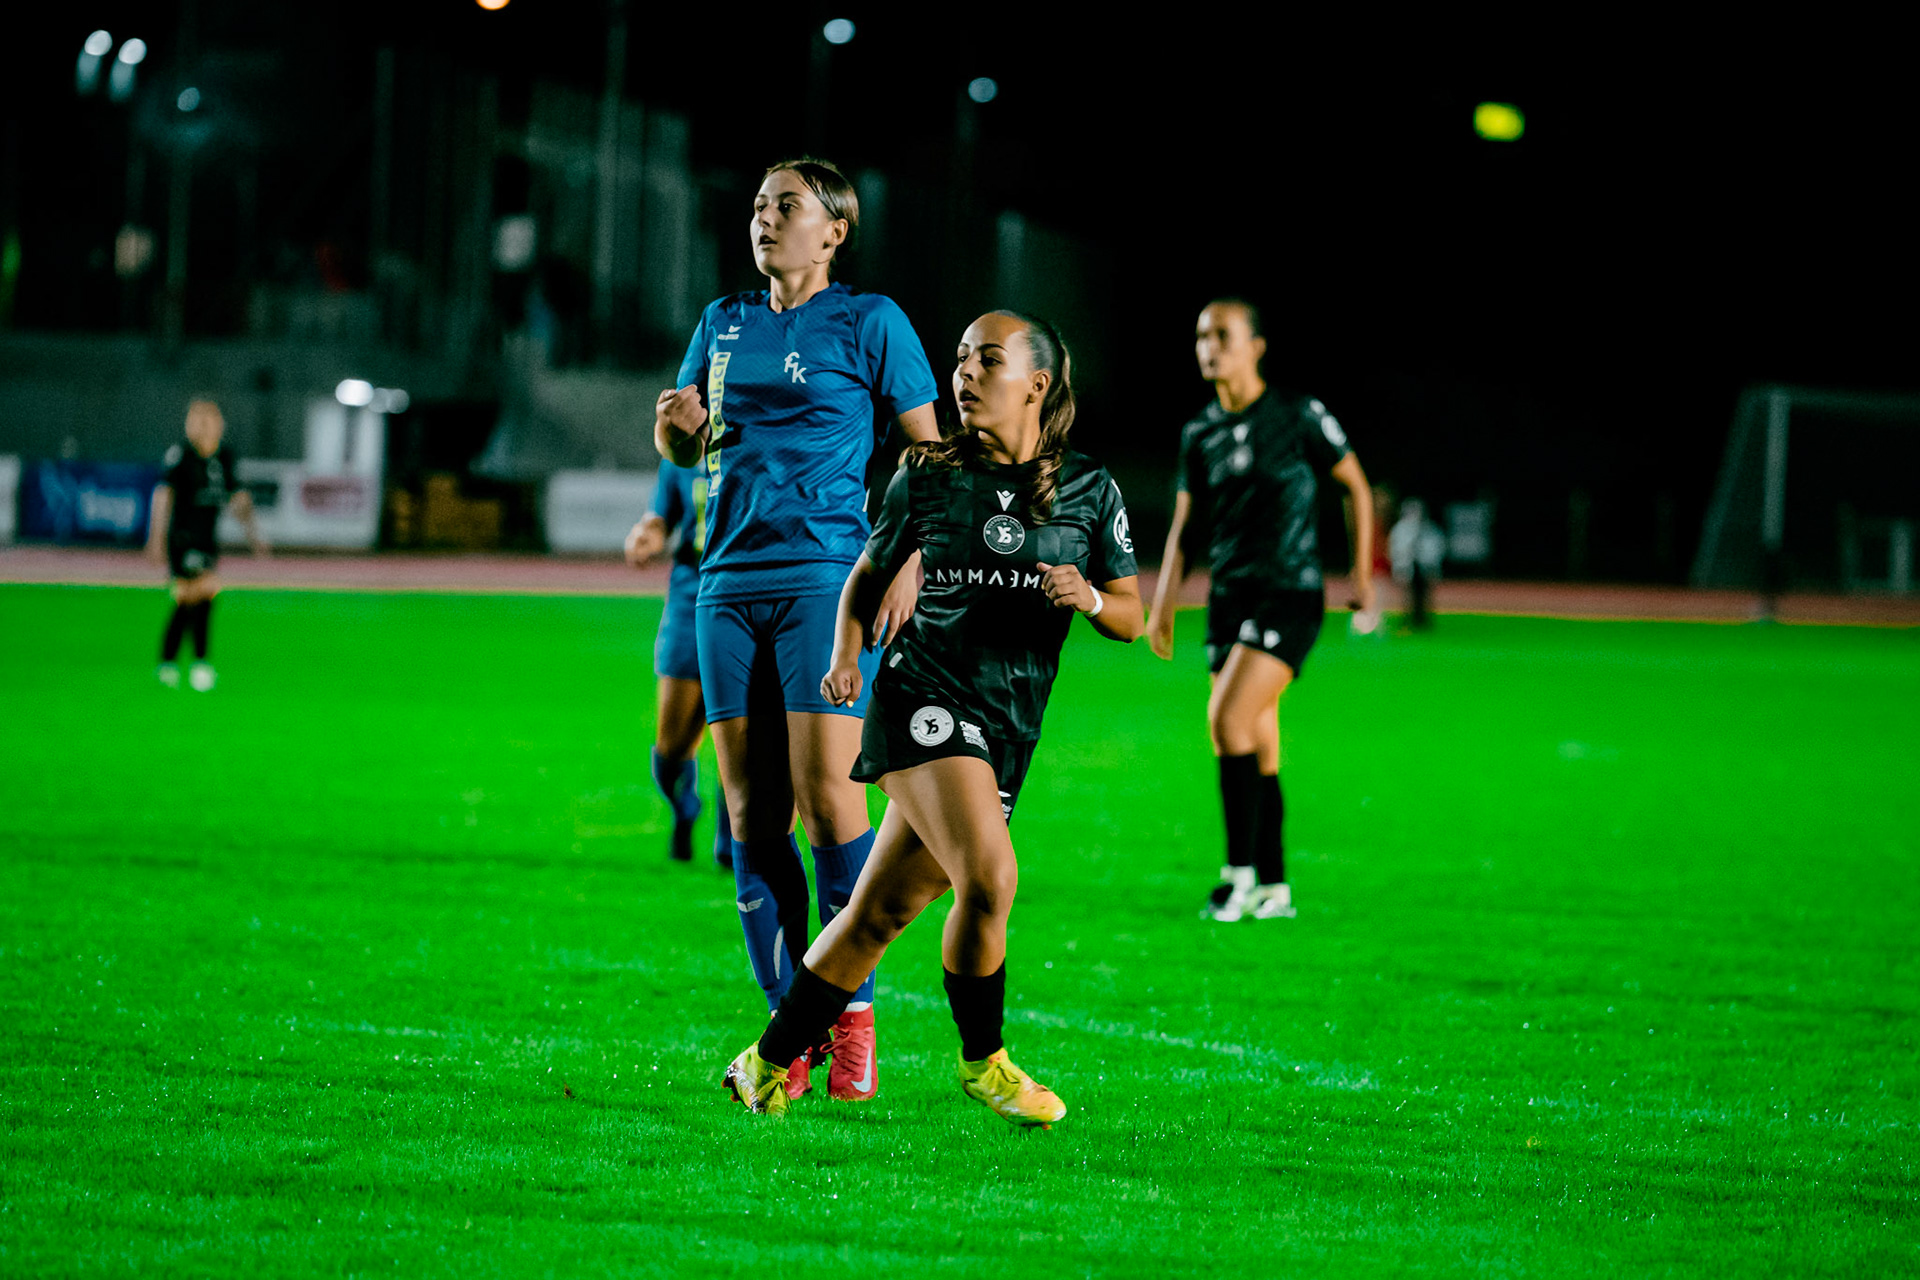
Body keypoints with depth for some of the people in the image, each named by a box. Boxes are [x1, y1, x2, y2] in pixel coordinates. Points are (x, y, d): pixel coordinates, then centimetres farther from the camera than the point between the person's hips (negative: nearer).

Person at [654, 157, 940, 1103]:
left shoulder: (869, 322, 1)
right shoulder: (724, 323, 17)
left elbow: (927, 450, 1)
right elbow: (679, 449, 25)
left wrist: (908, 561, -10)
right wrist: (679, 422, 1)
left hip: (828, 575, -5)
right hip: (731, 582, 5)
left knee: (826, 793, -12)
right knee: (751, 810, 1)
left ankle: (853, 1020, -4)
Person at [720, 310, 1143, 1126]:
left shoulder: (1089, 491, 6)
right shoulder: (927, 477, 4)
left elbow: (1131, 618, 10)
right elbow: (869, 573, 17)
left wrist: (1089, 598, -12)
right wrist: (847, 656, 0)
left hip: (1007, 732, 3)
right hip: (923, 696, -3)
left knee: (881, 913, 5)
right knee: (988, 876, -24)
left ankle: (768, 1066, 20)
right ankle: (982, 1061, -4)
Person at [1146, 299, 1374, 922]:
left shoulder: (1299, 416, -5)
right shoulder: (1199, 433, 9)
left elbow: (1357, 486, 4)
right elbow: (1184, 521, 13)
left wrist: (1363, 576, 2)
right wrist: (1164, 601, 3)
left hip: (1289, 595, -5)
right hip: (1228, 596, 6)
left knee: (1229, 720, -20)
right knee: (1258, 748, 7)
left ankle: (1241, 870, -12)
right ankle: (1273, 887, 15)